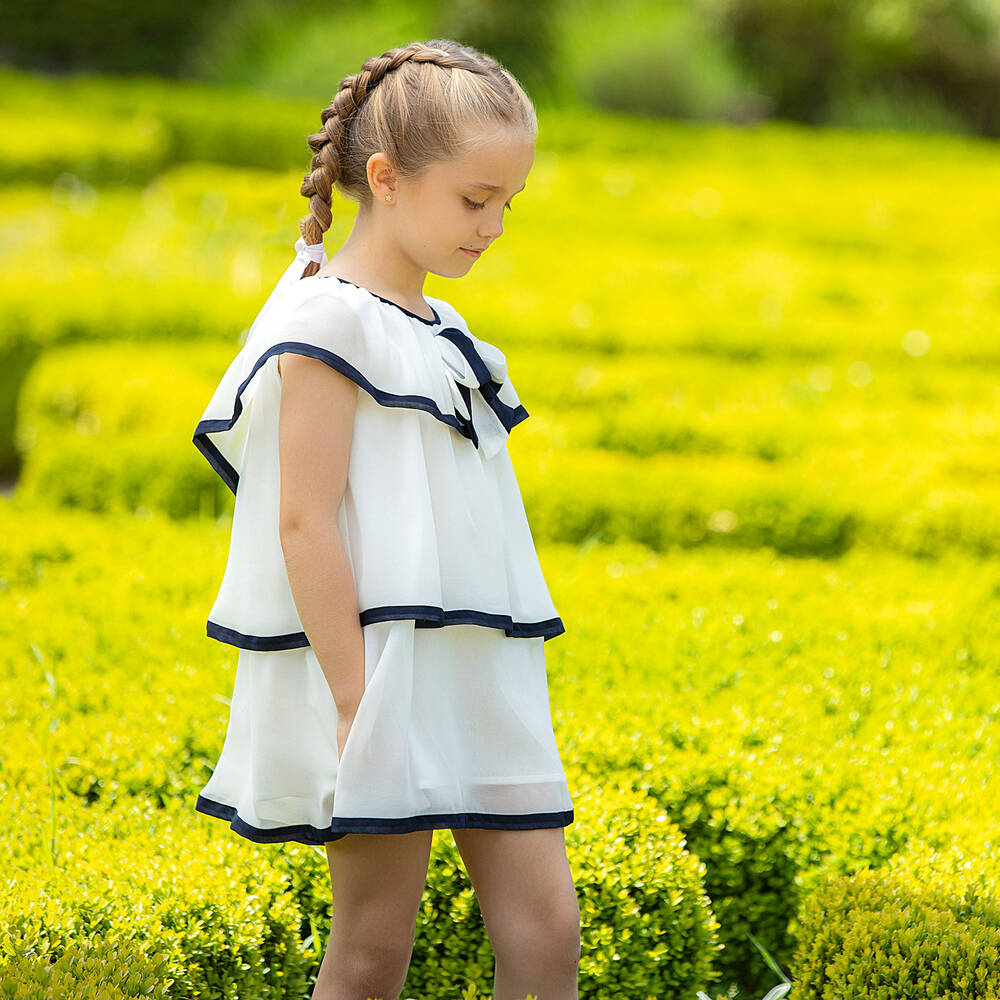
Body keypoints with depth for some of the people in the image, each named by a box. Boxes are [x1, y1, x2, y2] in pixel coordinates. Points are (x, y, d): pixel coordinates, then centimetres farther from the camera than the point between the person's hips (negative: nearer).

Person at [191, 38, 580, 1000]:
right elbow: (306, 521, -17)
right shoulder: (333, 323, -11)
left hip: (479, 676, 8)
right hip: (378, 670, -8)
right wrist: (356, 704, -20)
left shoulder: (441, 334, 16)